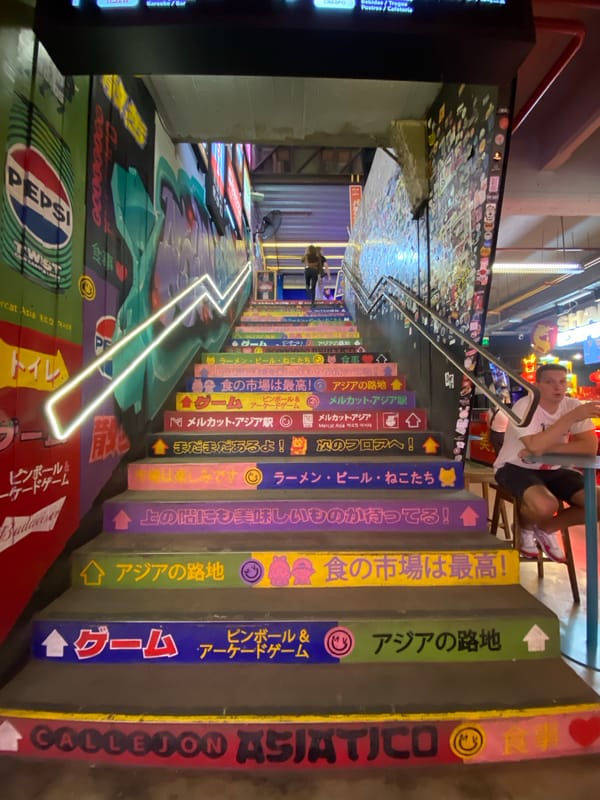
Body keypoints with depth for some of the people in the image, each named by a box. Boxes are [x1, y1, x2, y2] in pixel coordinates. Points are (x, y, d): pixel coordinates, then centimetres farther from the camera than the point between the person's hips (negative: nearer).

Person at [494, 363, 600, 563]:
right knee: (546, 506, -34)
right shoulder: (524, 406, -20)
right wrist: (572, 417, -33)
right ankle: (526, 527, 6)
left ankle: (547, 528, 15)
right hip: (516, 468, -6)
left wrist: (547, 448, -25)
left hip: (552, 470, 6)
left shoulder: (572, 405, -3)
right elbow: (535, 446, -35)